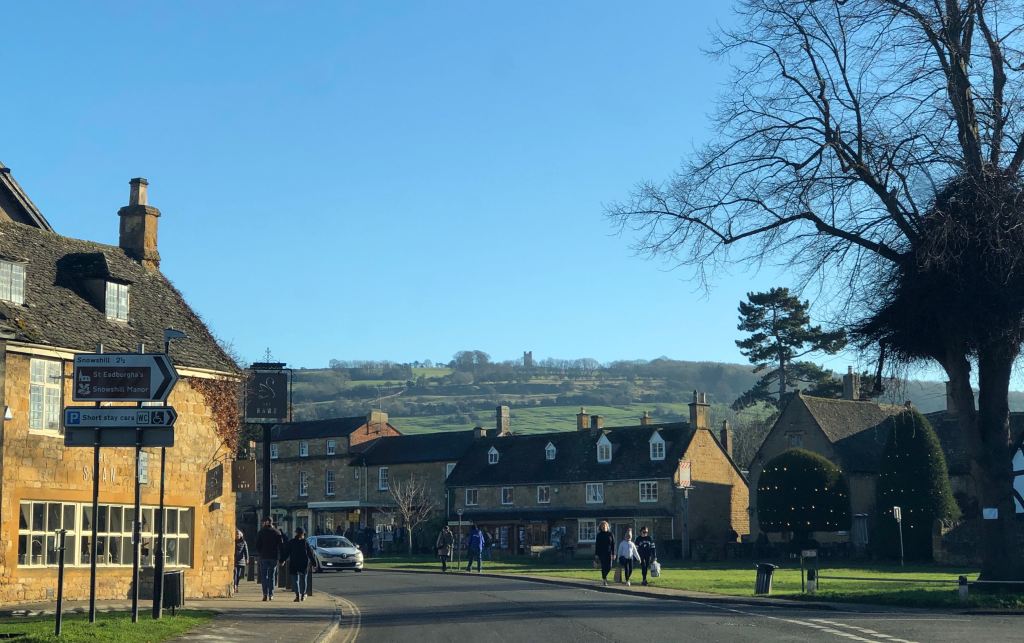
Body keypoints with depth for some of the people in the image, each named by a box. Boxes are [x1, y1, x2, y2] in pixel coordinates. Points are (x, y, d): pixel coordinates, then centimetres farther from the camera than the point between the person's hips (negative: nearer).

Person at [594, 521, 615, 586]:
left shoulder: (610, 534, 3)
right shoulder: (599, 535, 2)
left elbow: (613, 544, 4)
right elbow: (596, 545, 2)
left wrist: (613, 553, -2)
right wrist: (596, 554, -3)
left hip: (608, 553, 1)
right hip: (601, 553, -1)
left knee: (609, 567, -3)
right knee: (603, 567, -5)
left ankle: (604, 576, 24)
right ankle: (604, 580, 4)